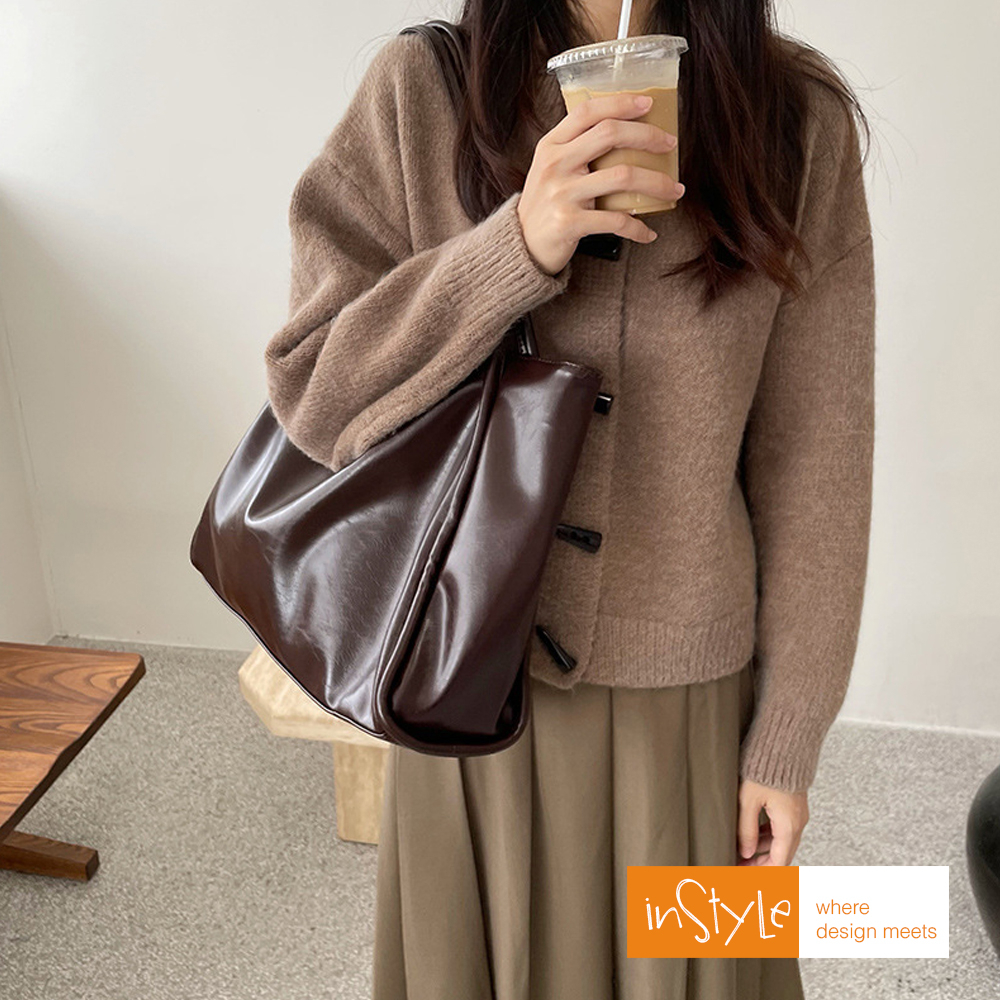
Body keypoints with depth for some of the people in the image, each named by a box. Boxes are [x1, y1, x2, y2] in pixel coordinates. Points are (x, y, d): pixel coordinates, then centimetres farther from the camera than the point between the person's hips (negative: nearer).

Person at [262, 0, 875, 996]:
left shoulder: (800, 121, -8)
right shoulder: (417, 92, -8)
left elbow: (815, 463, -5)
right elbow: (312, 391, -11)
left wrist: (789, 735, -1)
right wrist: (519, 246, -26)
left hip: (686, 688, 0)